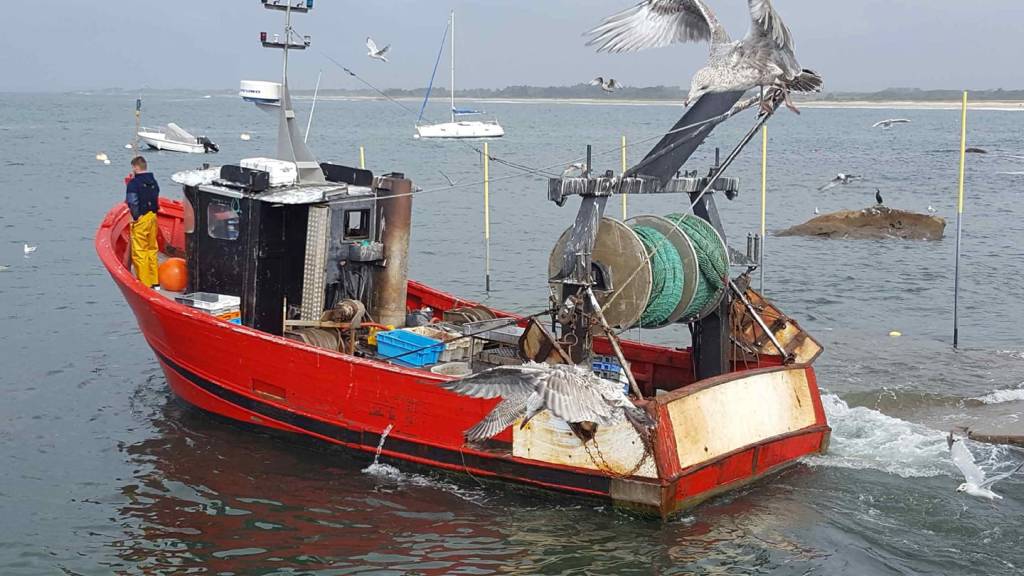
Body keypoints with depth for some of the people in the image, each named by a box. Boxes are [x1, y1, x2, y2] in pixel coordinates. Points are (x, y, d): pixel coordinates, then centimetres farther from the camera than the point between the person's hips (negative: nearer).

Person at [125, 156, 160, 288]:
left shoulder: (134, 183, -13)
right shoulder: (153, 181, 8)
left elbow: (132, 202, -20)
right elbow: (156, 197, 9)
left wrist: (135, 216, -8)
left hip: (141, 219, -7)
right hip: (153, 217, 7)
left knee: (139, 251, -1)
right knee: (152, 249, 16)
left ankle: (144, 284, 0)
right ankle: (155, 282, 21)